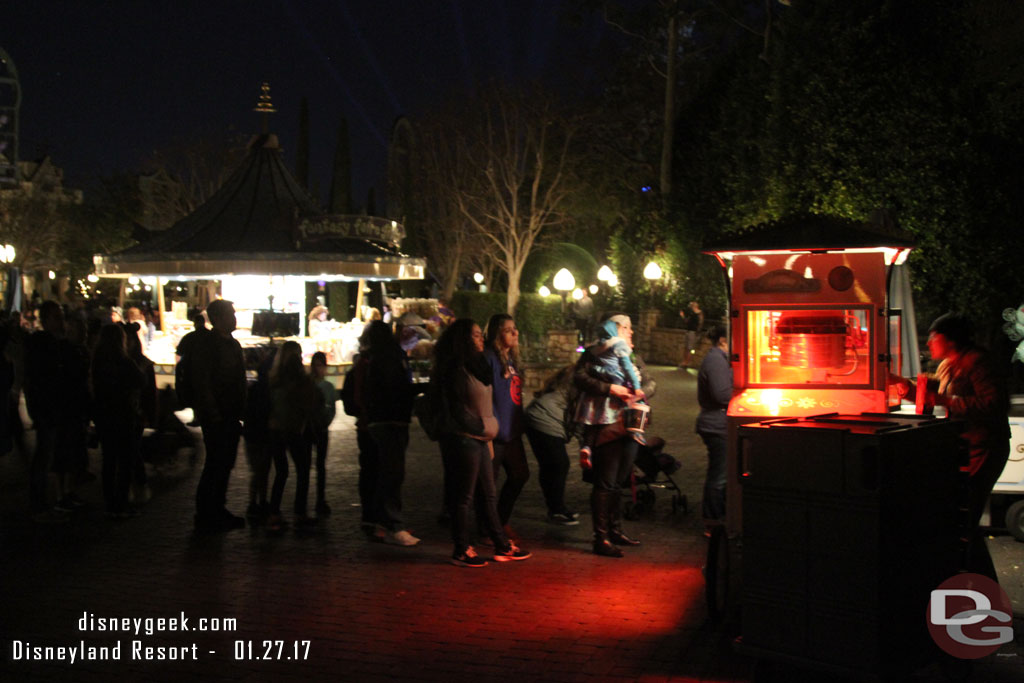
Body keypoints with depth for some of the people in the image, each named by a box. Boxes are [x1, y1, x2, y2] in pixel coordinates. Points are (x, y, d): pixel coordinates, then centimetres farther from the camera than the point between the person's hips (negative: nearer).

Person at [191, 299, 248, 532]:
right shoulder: (206, 344, -10)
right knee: (215, 464, -5)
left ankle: (218, 510, 22)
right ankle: (205, 515, 3)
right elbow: (201, 381, -15)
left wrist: (241, 410, 12)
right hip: (216, 416, -8)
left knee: (225, 463, 12)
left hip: (231, 415, 8)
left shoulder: (233, 344, 15)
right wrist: (213, 414, -18)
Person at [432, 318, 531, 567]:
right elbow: (456, 409, -17)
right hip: (463, 439, -10)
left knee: (488, 495, 13)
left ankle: (502, 546, 20)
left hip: (478, 440, 10)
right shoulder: (456, 370, -15)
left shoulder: (475, 366, 14)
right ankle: (462, 551, 8)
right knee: (464, 497, -1)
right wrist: (482, 429, -13)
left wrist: (489, 430, 11)